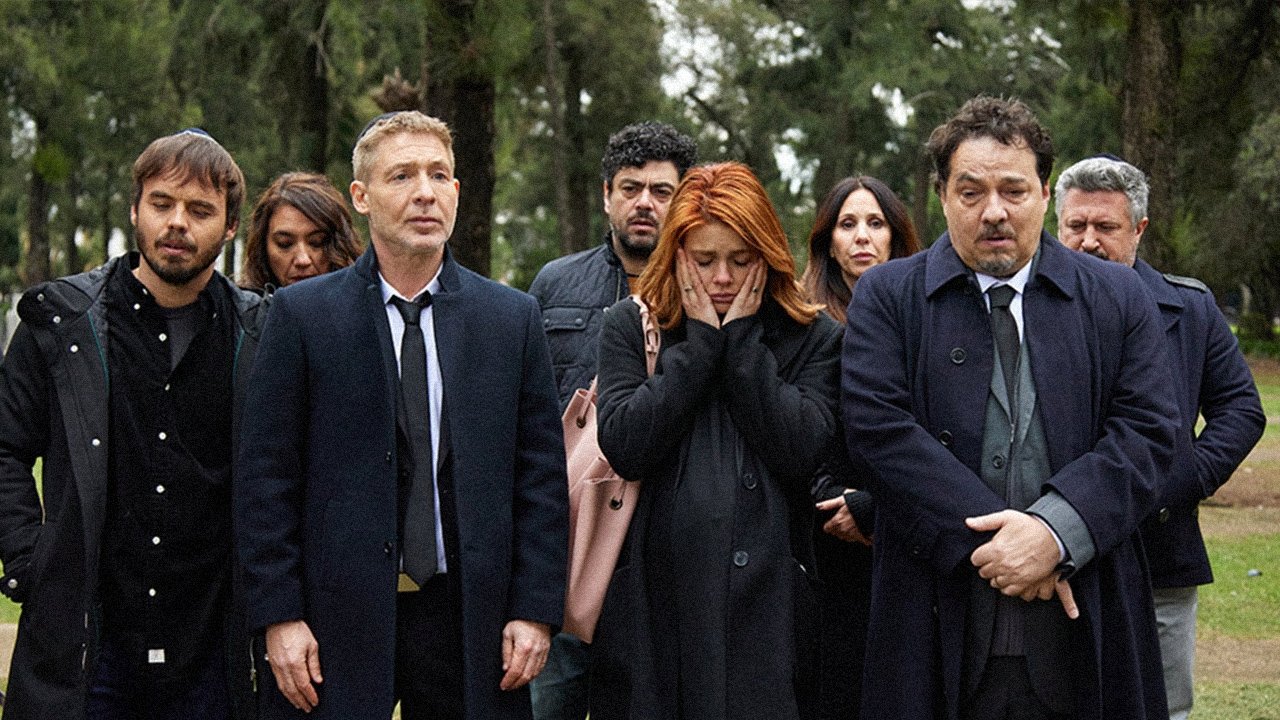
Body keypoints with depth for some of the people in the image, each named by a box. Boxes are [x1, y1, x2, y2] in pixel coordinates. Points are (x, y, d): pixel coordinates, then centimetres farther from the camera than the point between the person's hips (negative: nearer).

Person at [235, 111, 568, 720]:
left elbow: (542, 475, 6)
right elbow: (265, 477, -1)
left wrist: (535, 610, -1)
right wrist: (279, 615, -7)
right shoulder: (302, 315, 1)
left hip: (469, 617, 2)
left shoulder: (513, 319, 7)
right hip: (335, 617, -1)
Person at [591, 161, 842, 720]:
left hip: (762, 601, 0)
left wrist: (743, 339, -7)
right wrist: (701, 341, -6)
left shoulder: (813, 338, 6)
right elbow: (625, 446, -8)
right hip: (655, 598, 1)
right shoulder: (630, 327, 7)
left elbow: (802, 451, -10)